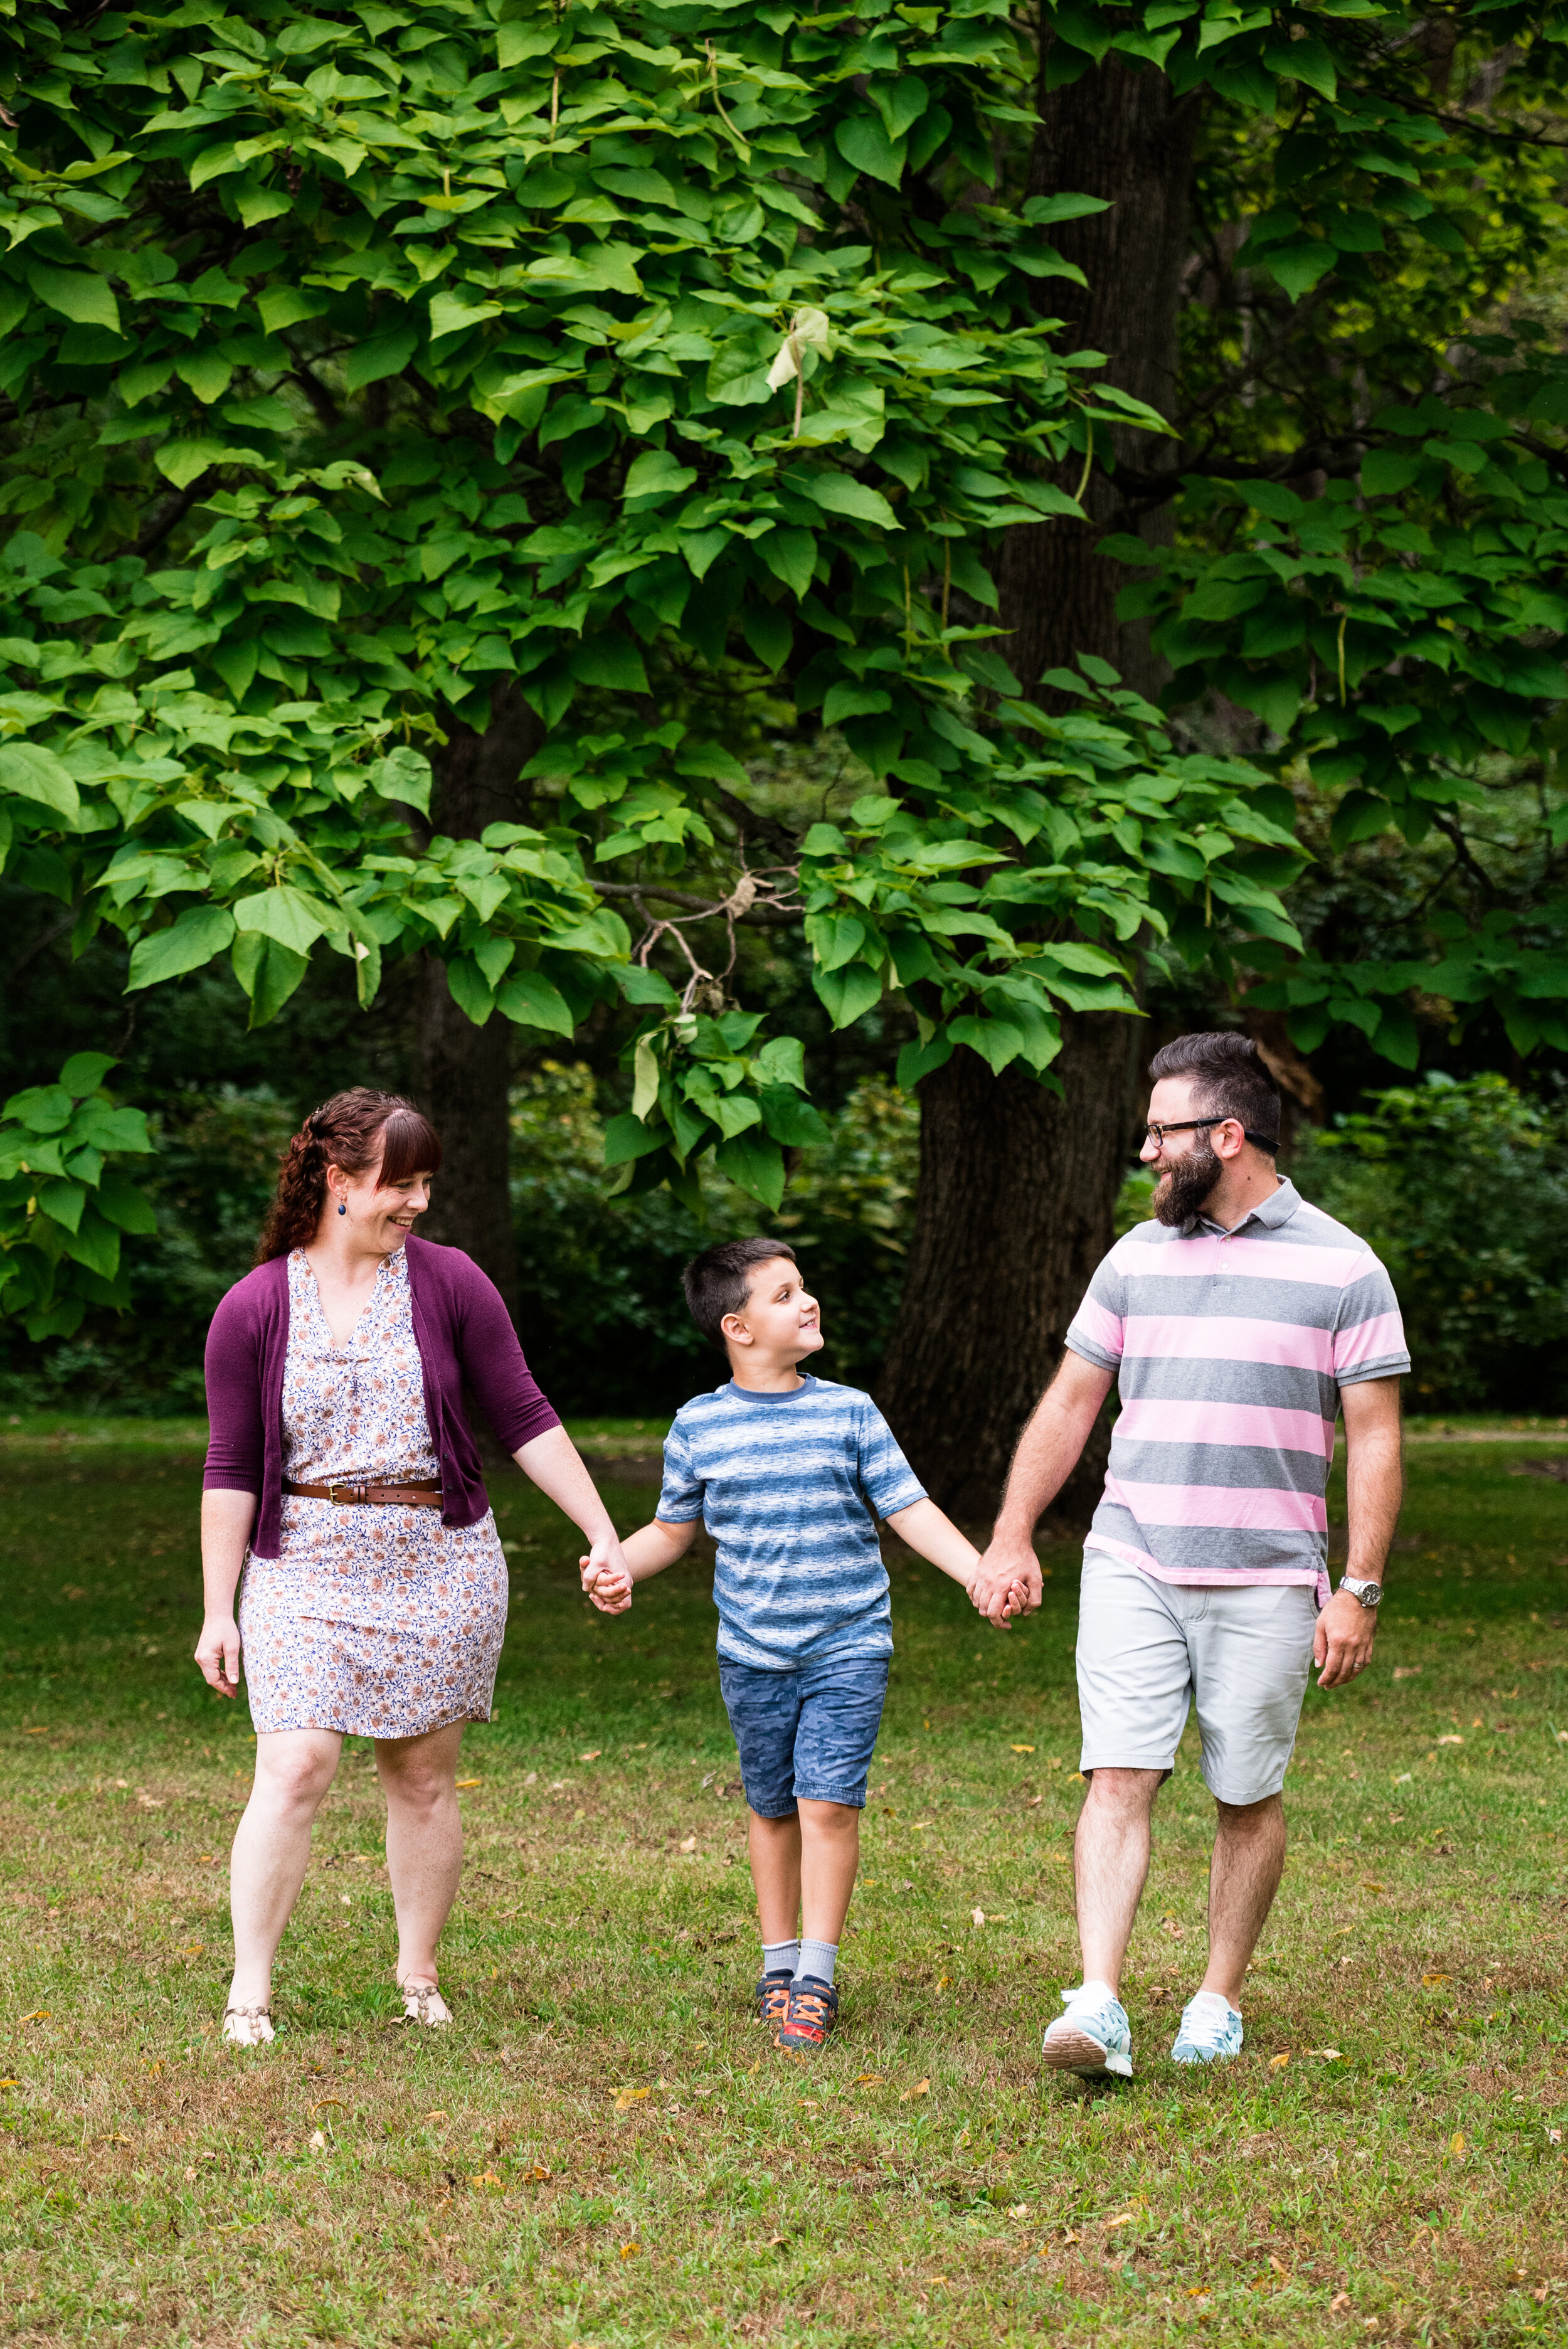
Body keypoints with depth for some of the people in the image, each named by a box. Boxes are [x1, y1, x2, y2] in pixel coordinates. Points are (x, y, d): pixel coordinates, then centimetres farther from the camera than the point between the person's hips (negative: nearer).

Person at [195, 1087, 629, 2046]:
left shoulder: (450, 1283, 0)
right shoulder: (255, 1309, -1)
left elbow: (526, 1419, 3)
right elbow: (232, 1469, 2)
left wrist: (605, 1536, 0)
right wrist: (219, 1610, 0)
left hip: (440, 1563, 1)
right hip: (307, 1565, -1)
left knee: (424, 1777, 6)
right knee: (295, 1768, -12)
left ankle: (420, 1977, 20)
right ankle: (250, 1990, -5)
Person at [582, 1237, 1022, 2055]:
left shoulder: (849, 1413, -1)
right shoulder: (700, 1426, 1)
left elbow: (912, 1511, 0)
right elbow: (672, 1528, 12)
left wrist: (980, 1573, -12)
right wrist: (617, 1567, -6)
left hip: (848, 1644, -1)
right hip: (753, 1651, 1)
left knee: (829, 1800, -9)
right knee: (771, 1805, 11)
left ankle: (815, 1977, -3)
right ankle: (778, 1962, 24)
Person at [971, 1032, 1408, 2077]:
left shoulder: (1341, 1267, -2)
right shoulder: (1137, 1259, 10)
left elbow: (1374, 1439, -1)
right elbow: (1068, 1406, 16)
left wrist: (1360, 1589, -7)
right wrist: (1012, 1539, 9)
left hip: (1267, 1585, -2)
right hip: (1131, 1568, 2)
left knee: (1249, 1798, 5)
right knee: (1119, 1777, -9)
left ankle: (1220, 2004, 18)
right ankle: (1099, 2008, -15)